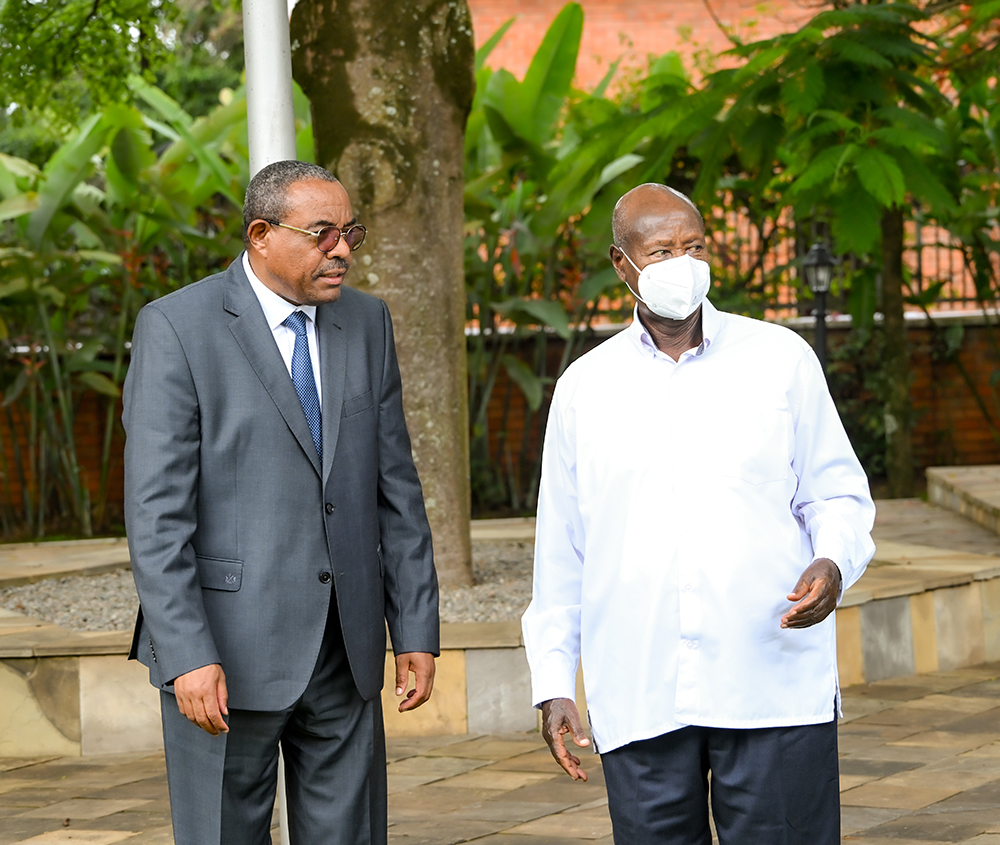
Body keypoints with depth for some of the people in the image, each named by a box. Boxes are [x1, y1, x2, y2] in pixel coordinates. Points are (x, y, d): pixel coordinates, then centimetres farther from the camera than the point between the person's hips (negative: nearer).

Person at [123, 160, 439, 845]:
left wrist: (417, 629, 6)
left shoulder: (366, 322, 10)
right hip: (229, 653, -5)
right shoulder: (176, 327, -7)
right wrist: (186, 656, -19)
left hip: (347, 656, 5)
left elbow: (396, 488, 12)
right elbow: (156, 510, -12)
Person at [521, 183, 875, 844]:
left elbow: (837, 494, 11)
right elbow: (561, 548, 14)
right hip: (638, 701, 1)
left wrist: (833, 564, -12)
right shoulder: (585, 387, 10)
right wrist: (553, 684, 11)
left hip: (773, 686, -1)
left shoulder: (781, 360, 7)